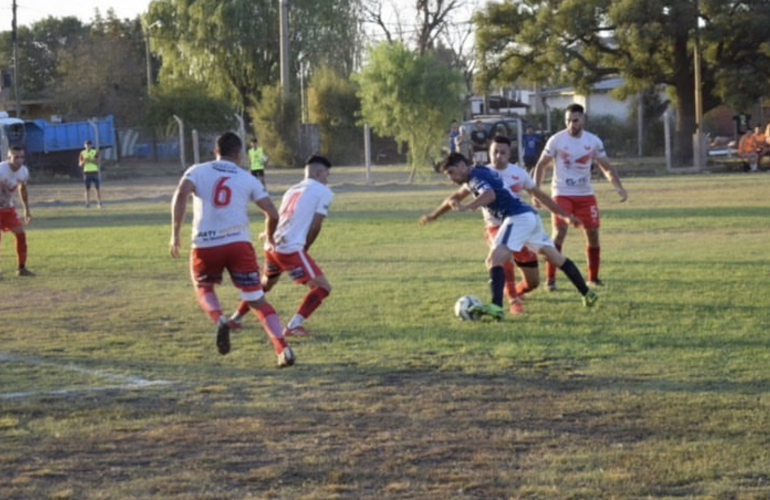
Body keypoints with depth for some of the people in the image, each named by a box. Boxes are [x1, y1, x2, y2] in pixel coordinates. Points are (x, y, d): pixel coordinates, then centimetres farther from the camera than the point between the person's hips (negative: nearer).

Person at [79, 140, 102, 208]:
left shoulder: (96, 152, 1)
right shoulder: (82, 153, 6)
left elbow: (97, 162, -7)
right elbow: (80, 164, 5)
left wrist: (90, 160, -21)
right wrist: (84, 161, -15)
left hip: (95, 172, -1)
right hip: (87, 172, 1)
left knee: (98, 188, -1)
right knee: (87, 189, -2)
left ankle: (100, 203, 2)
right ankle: (87, 203, -3)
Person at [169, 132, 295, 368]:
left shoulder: (197, 171, 9)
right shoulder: (248, 180, 12)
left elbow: (181, 194, -10)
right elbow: (272, 213, 7)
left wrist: (176, 232, -9)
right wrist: (270, 236, 27)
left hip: (205, 245, 0)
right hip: (238, 244, 0)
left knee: (204, 289, 26)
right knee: (257, 300, 8)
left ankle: (219, 319, -6)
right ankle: (283, 349, -6)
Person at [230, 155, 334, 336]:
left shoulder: (293, 190, 22)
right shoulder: (324, 192, 1)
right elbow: (315, 226, -6)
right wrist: (304, 249, 7)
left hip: (272, 246, 8)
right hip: (291, 249, -8)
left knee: (266, 284, 33)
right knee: (323, 287, -2)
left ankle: (235, 318, 41)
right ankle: (293, 326, -14)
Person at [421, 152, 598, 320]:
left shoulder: (476, 176, -10)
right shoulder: (473, 179, 21)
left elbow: (490, 195, -31)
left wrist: (466, 208, -45)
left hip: (518, 217, -11)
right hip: (530, 216, 11)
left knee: (494, 260, -19)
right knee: (556, 257, 21)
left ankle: (496, 307, -36)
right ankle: (588, 294, 31)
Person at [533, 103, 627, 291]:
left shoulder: (593, 141, 1)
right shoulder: (556, 140, -7)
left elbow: (606, 167, 8)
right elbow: (541, 165, 1)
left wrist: (619, 187, -7)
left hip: (586, 195, 4)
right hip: (562, 194, -4)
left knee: (593, 233, 3)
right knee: (560, 232, -16)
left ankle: (593, 278, 17)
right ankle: (550, 279, -11)